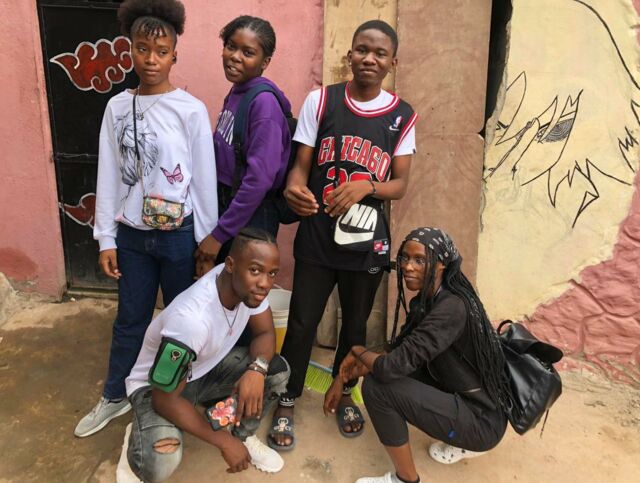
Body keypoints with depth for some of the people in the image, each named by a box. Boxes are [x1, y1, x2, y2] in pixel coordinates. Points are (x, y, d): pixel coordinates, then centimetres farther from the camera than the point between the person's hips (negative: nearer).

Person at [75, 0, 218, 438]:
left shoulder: (191, 110, -9)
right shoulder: (117, 107, 1)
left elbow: (205, 179, -6)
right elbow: (109, 176, 3)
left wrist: (208, 242, -4)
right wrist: (106, 238, 2)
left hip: (179, 234, -3)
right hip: (132, 233, 3)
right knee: (130, 319, 17)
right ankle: (115, 397, 36)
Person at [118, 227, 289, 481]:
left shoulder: (248, 284, -20)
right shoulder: (191, 319, -40)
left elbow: (265, 332, -5)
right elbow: (165, 400, -31)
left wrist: (257, 369, -29)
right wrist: (223, 441, -22)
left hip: (208, 368, 7)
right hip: (155, 384, -6)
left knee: (278, 370, -13)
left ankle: (243, 435, 13)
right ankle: (142, 436, 6)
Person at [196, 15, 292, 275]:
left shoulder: (264, 101, -18)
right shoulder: (235, 93, 7)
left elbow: (259, 178, -24)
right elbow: (224, 163, 10)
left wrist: (219, 233, -19)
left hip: (250, 216, -8)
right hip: (225, 205, 8)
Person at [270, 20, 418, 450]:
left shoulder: (402, 116, 0)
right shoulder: (320, 100, -2)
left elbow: (400, 184, -2)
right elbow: (301, 164, -2)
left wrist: (366, 187, -23)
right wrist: (294, 189, -25)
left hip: (366, 239, 1)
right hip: (317, 236, -1)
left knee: (355, 323, 16)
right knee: (302, 323, 4)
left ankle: (343, 393, 41)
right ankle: (286, 403, 26)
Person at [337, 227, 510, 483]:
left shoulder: (452, 308, -26)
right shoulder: (426, 299, 3)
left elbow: (392, 366, -30)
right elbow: (401, 354, 11)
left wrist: (357, 351, -10)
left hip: (483, 420, -9)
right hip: (465, 398, 9)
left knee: (377, 386, -18)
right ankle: (464, 443, 21)